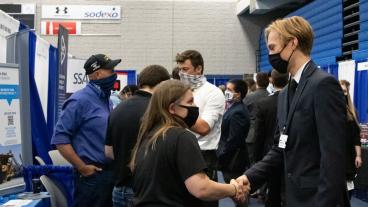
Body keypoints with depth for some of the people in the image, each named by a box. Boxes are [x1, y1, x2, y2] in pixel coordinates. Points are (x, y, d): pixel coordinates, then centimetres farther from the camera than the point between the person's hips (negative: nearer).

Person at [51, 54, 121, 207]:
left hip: (111, 172, 8)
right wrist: (82, 168, -17)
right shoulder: (80, 100, -13)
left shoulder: (107, 101, 12)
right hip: (91, 175, -8)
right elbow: (60, 138, -17)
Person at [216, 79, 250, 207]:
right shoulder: (235, 109, 9)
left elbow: (232, 141, -24)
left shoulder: (237, 112, -21)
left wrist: (221, 159, -17)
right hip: (233, 160, 9)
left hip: (232, 162, -9)